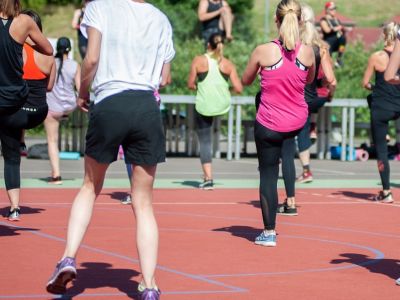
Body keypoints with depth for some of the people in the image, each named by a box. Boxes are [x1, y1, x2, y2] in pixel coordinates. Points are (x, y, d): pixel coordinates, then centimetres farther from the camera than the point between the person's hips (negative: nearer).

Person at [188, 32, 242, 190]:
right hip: (223, 105, 3)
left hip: (204, 106, -3)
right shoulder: (228, 64, -1)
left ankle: (208, 178, -3)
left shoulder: (199, 61, -5)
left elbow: (190, 84, -2)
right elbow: (238, 88, -4)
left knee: (204, 142, 4)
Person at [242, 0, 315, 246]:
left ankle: (269, 232, 9)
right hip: (298, 123, 3)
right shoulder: (308, 52, -10)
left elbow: (246, 81, 1)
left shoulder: (263, 51, -17)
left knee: (268, 174, 7)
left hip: (269, 125, -3)